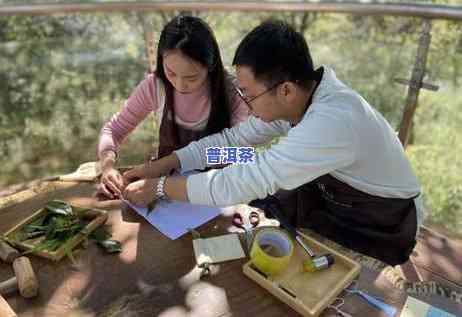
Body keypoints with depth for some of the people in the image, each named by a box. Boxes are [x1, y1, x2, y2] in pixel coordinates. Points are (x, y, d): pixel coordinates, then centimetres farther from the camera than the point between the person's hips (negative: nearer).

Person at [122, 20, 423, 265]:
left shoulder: (333, 121, -38)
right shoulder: (294, 99, -13)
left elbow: (243, 181, -38)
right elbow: (232, 139, -6)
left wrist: (157, 188, -25)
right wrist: (158, 167, -12)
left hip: (379, 228, -6)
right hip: (329, 196, 6)